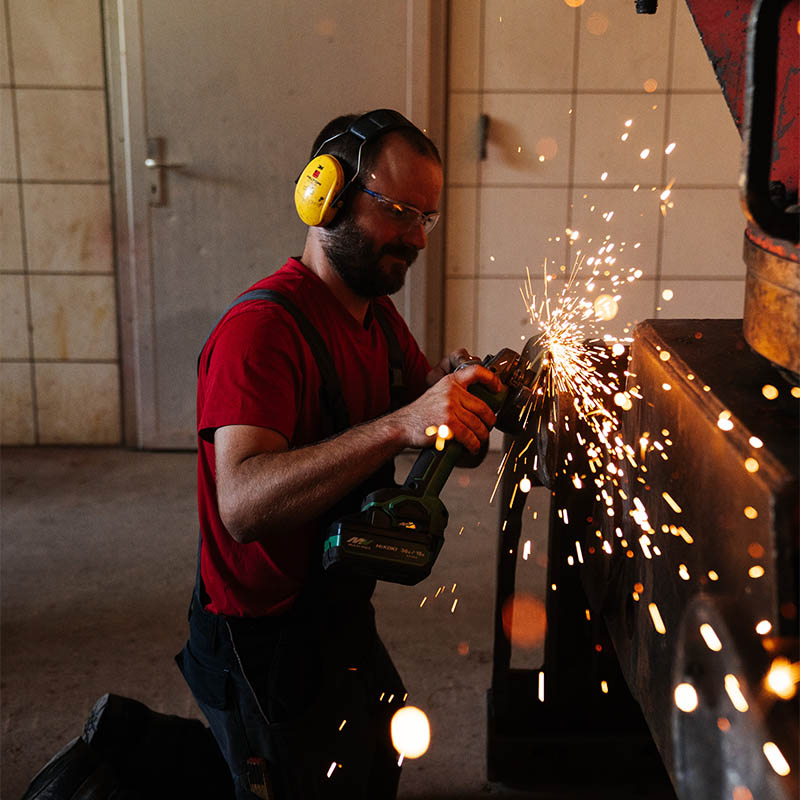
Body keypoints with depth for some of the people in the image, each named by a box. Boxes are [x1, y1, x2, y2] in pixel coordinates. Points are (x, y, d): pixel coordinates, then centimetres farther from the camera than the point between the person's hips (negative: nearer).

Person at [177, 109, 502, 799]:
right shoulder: (260, 328, -26)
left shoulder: (377, 314, 5)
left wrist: (456, 381, -11)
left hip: (343, 615, 9)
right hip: (268, 645, -9)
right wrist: (401, 424, -46)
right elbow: (242, 503, -37)